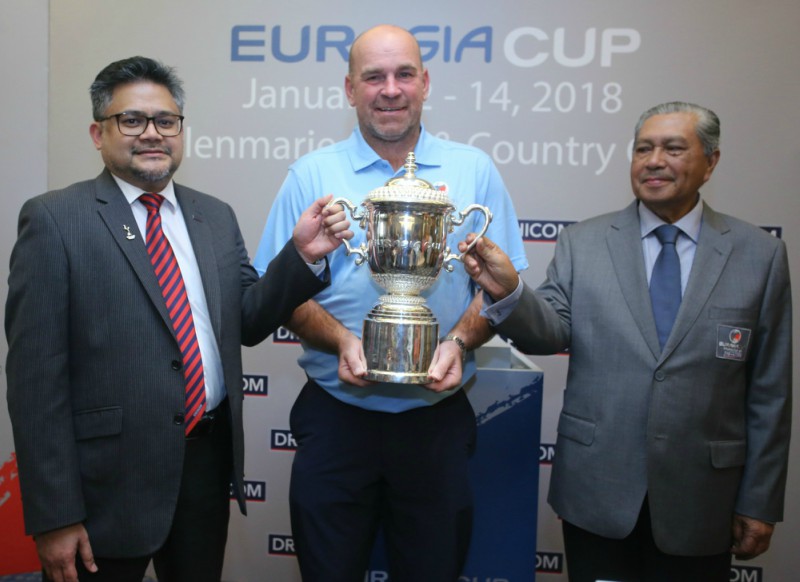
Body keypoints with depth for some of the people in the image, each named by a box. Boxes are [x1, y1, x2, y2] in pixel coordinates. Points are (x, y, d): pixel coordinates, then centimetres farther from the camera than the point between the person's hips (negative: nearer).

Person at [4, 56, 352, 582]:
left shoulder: (216, 217, 7)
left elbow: (247, 321, 7)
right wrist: (54, 516, -12)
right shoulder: (55, 219, -8)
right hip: (110, 475, -4)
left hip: (209, 460, 5)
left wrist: (301, 255, -9)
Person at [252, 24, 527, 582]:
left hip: (438, 416, 1)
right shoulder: (310, 175, 1)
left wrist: (459, 341, -15)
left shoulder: (474, 171, 3)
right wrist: (342, 340, -17)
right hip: (336, 415, 0)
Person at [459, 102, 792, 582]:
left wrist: (760, 502, 1)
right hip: (595, 493, 0)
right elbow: (549, 333, -8)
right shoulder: (583, 244, 1)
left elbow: (769, 392, 0)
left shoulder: (761, 254, 0)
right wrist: (507, 290, -28)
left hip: (699, 503, 0)